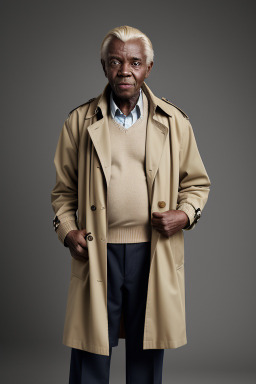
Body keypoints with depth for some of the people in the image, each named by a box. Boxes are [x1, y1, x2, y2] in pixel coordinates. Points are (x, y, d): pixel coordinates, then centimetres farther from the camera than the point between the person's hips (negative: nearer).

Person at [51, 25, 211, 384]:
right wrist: (67, 230, -4)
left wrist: (186, 214, -6)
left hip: (155, 253, 1)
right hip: (97, 252, 0)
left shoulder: (173, 121, 5)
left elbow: (197, 181, 12)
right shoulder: (79, 122, 5)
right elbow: (63, 189, 10)